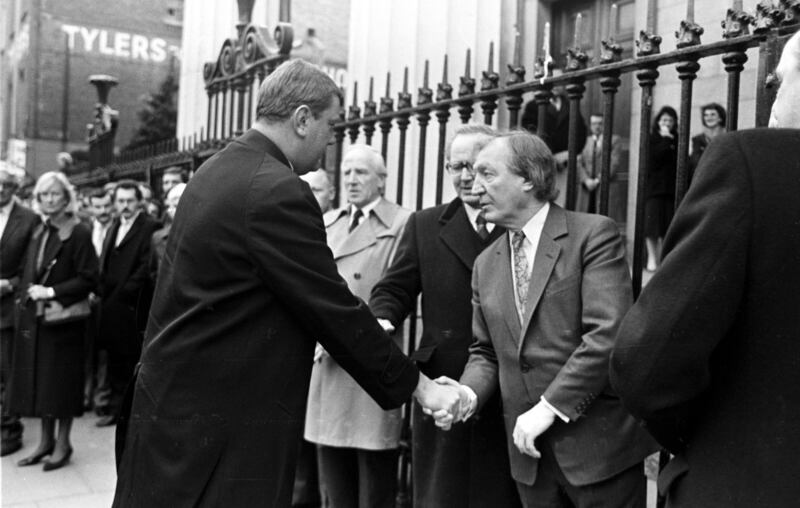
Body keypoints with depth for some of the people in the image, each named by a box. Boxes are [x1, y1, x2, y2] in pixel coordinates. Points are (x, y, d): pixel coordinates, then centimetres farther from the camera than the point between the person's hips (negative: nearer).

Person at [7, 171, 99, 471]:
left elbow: (88, 278, -14)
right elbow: (28, 275, 18)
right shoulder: (39, 233, 11)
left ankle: (62, 443, 14)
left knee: (61, 380, 1)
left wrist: (51, 292, -17)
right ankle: (45, 441, 23)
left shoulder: (79, 233, -9)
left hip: (63, 318, -6)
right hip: (34, 318, 6)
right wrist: (29, 294, 2)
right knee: (38, 378, 11)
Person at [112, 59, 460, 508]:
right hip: (220, 423, -10)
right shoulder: (277, 192, -21)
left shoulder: (216, 171, 9)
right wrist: (419, 386, -9)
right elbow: (335, 310, -19)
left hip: (178, 399, 10)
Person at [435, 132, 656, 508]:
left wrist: (550, 406, -19)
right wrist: (470, 393, -6)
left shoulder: (593, 234, -9)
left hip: (599, 444, -5)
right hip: (529, 452, 5)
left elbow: (608, 334, -18)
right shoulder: (486, 264, 10)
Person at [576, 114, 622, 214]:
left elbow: (614, 164, -3)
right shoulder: (586, 141, 16)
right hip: (586, 187, 3)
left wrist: (598, 180, -11)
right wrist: (586, 180, -9)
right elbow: (579, 163, 7)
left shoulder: (614, 140, 6)